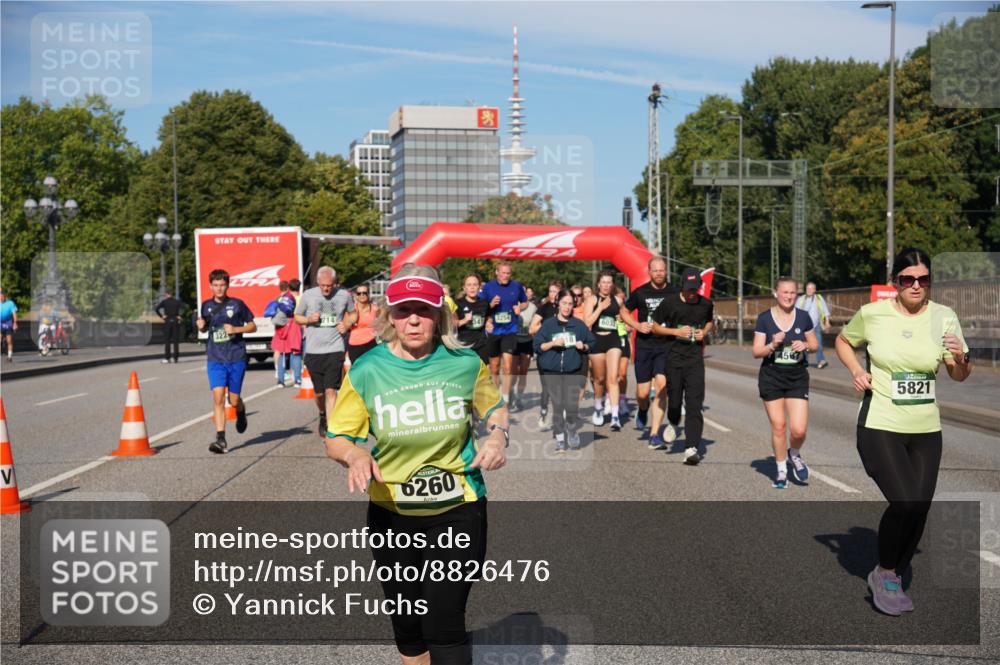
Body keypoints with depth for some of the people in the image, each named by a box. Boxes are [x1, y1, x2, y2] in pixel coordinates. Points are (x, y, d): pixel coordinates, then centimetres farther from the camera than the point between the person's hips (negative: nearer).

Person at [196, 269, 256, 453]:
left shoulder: (237, 304, -1)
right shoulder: (206, 306, 6)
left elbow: (253, 326, 5)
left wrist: (236, 329, -12)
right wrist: (201, 326, -2)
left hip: (236, 358, -1)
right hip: (215, 359, 1)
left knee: (234, 400, 4)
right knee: (218, 397, -11)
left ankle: (241, 413, 41)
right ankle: (221, 440, -11)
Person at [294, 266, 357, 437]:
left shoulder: (344, 295, 0)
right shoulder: (308, 295, -1)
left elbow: (353, 313, 18)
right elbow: (297, 317, 11)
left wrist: (347, 324, -3)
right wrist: (309, 319, -11)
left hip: (335, 349, -1)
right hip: (313, 351, 1)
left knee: (331, 391, -11)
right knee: (319, 392, 10)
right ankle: (323, 416, 40)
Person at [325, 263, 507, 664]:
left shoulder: (465, 363, -8)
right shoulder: (367, 370, -10)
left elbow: (494, 406, 11)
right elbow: (336, 440, -2)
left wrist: (498, 434, -10)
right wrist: (355, 455, -25)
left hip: (457, 512, -1)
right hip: (392, 515, 2)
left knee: (444, 627, -5)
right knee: (407, 624, 17)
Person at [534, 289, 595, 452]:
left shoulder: (579, 324, 7)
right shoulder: (548, 324, 4)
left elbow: (592, 343, 13)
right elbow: (537, 346, 1)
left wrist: (584, 346, -7)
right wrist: (552, 343, -13)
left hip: (573, 372, 0)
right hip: (551, 372, 0)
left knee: (572, 405, -10)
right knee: (557, 406, 0)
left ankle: (573, 431, 16)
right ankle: (560, 439, 11)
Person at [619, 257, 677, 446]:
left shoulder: (674, 293, 1)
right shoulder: (640, 293, 1)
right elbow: (624, 312, 13)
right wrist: (638, 325, -4)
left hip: (666, 347, 0)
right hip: (644, 346, 0)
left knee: (661, 386, -14)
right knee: (643, 392, 2)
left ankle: (654, 435, -10)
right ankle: (643, 410, 41)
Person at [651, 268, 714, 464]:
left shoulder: (706, 304, 2)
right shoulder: (670, 302, -5)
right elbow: (655, 327, 4)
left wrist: (704, 332, 0)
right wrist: (676, 332, -11)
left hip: (695, 357, 0)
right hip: (674, 357, 0)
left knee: (694, 403, -9)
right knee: (674, 399, 7)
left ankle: (691, 448, -11)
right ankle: (673, 423, 44)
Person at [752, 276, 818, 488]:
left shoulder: (803, 316, 2)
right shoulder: (764, 318, -3)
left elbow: (814, 344, 12)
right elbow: (756, 352, -3)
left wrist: (805, 345, -9)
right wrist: (772, 345, -21)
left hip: (797, 377, 1)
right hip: (771, 377, -1)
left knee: (799, 429, -8)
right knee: (778, 426, 2)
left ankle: (795, 454, 26)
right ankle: (781, 470, 22)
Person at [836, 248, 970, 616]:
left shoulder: (944, 317, -1)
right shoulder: (872, 314, -7)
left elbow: (959, 376, 6)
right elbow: (842, 341, 13)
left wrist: (961, 357, -17)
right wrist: (856, 370, -5)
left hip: (926, 430, 4)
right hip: (879, 426, -4)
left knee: (920, 509, 6)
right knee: (905, 503, -18)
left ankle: (894, 580, 30)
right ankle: (883, 573, 8)